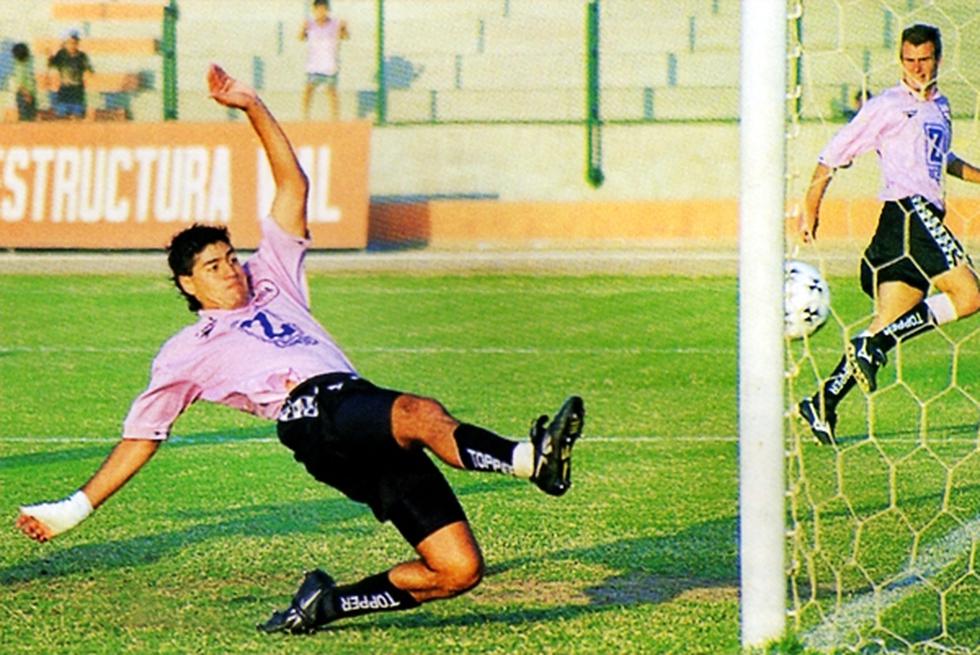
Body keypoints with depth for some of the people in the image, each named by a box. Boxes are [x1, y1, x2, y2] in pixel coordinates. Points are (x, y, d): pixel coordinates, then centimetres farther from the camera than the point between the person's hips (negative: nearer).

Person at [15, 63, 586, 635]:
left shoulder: (272, 279, 32)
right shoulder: (185, 354, 22)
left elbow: (293, 184, 30)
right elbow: (142, 437, 26)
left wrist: (253, 108, 20)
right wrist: (75, 509, 22)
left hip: (362, 406, 6)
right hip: (311, 413, -6)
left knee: (460, 570, -11)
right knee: (421, 411, -39)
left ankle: (329, 603, 1)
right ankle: (530, 459, -64)